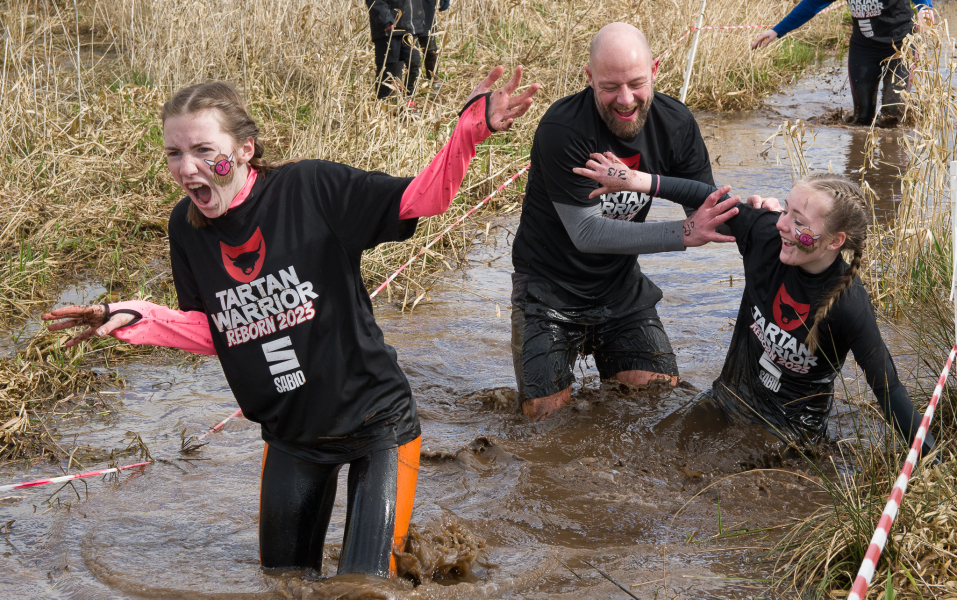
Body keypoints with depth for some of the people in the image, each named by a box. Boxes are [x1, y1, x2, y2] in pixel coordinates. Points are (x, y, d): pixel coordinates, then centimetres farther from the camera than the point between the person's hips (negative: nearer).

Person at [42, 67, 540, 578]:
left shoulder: (309, 188, -19)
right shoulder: (188, 227, -5)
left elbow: (421, 199, -20)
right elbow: (211, 331, 4)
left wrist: (471, 129, -35)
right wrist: (135, 319, -11)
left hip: (376, 425, -5)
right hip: (291, 438, 5)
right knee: (282, 578, 19)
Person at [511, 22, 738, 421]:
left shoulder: (674, 123, -9)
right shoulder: (562, 129, -27)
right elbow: (587, 232, -29)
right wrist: (682, 234, -38)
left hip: (622, 287, 4)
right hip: (551, 287, -4)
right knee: (547, 413, -9)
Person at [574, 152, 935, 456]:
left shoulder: (850, 306, -28)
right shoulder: (767, 235, -17)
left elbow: (888, 390, -22)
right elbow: (711, 198, -3)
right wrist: (637, 181, -8)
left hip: (792, 430, -5)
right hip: (730, 398, 5)